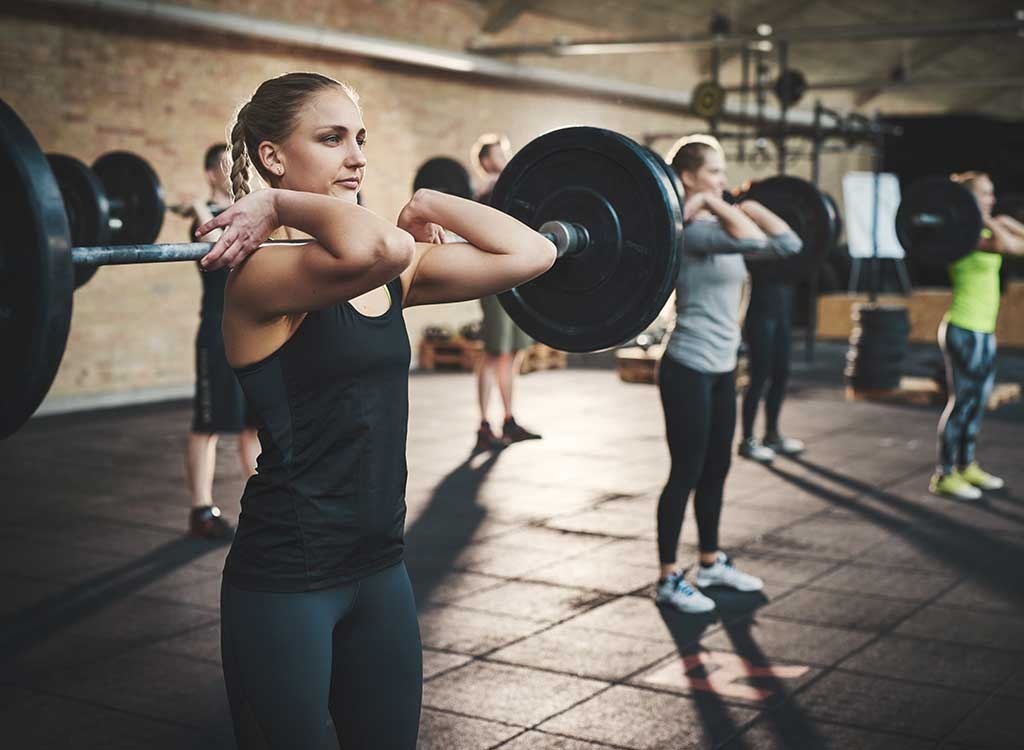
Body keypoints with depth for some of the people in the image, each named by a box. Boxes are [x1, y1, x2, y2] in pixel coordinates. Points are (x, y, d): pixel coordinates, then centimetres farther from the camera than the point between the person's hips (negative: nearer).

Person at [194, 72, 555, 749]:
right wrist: (279, 205, -22)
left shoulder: (394, 275, 6)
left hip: (379, 566, 7)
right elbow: (375, 249, -38)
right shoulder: (264, 274, -17)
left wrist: (426, 204, 5)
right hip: (283, 579, -7)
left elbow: (530, 253, -1)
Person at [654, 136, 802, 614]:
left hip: (721, 367, 9)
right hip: (688, 369, -9)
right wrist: (711, 203, -22)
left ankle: (711, 563, 31)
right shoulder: (685, 229, -17)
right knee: (687, 472, -2)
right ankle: (668, 580, 8)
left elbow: (788, 245, 6)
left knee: (716, 469, 17)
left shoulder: (723, 227, 10)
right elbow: (750, 241, -33)